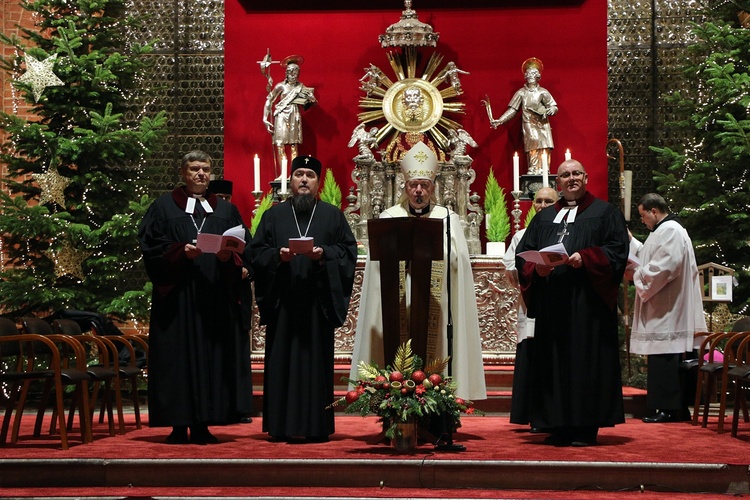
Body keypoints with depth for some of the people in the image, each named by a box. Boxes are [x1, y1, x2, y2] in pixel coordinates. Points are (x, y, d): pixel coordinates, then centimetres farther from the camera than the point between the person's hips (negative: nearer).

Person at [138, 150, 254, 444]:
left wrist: (229, 256, -11)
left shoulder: (226, 211, 17)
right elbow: (152, 247, -2)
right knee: (179, 358, -4)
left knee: (213, 358, -1)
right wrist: (181, 252, -17)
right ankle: (179, 427, 0)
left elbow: (245, 251, 10)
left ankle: (201, 426, 4)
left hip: (216, 296, 3)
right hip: (178, 297, -3)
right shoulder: (164, 207, 9)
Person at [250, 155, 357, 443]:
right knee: (282, 361, -1)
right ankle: (282, 425, 3)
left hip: (317, 301, -1)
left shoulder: (332, 215, 11)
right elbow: (257, 251, 7)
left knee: (316, 360, -2)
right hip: (283, 302, 1)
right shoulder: (273, 215, 13)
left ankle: (316, 426, 2)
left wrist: (324, 254, -12)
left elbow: (348, 250, 4)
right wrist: (278, 255, -12)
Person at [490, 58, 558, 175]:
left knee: (545, 150, -11)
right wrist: (499, 121, -4)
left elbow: (554, 107, 8)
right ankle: (533, 171, -18)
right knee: (533, 148, -17)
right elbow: (512, 110, 7)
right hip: (529, 126, -1)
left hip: (543, 126, 1)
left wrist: (551, 110, -17)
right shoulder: (521, 93, 11)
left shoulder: (543, 92, 12)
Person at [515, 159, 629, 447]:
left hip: (587, 301, -4)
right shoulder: (544, 218, 21)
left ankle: (585, 428, -3)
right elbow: (522, 255, 13)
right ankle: (559, 426, 5)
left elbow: (617, 250, -3)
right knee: (554, 363, 1)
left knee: (586, 362, -6)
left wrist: (584, 258, -16)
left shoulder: (605, 212, 10)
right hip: (551, 302, 4)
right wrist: (536, 268, -8)